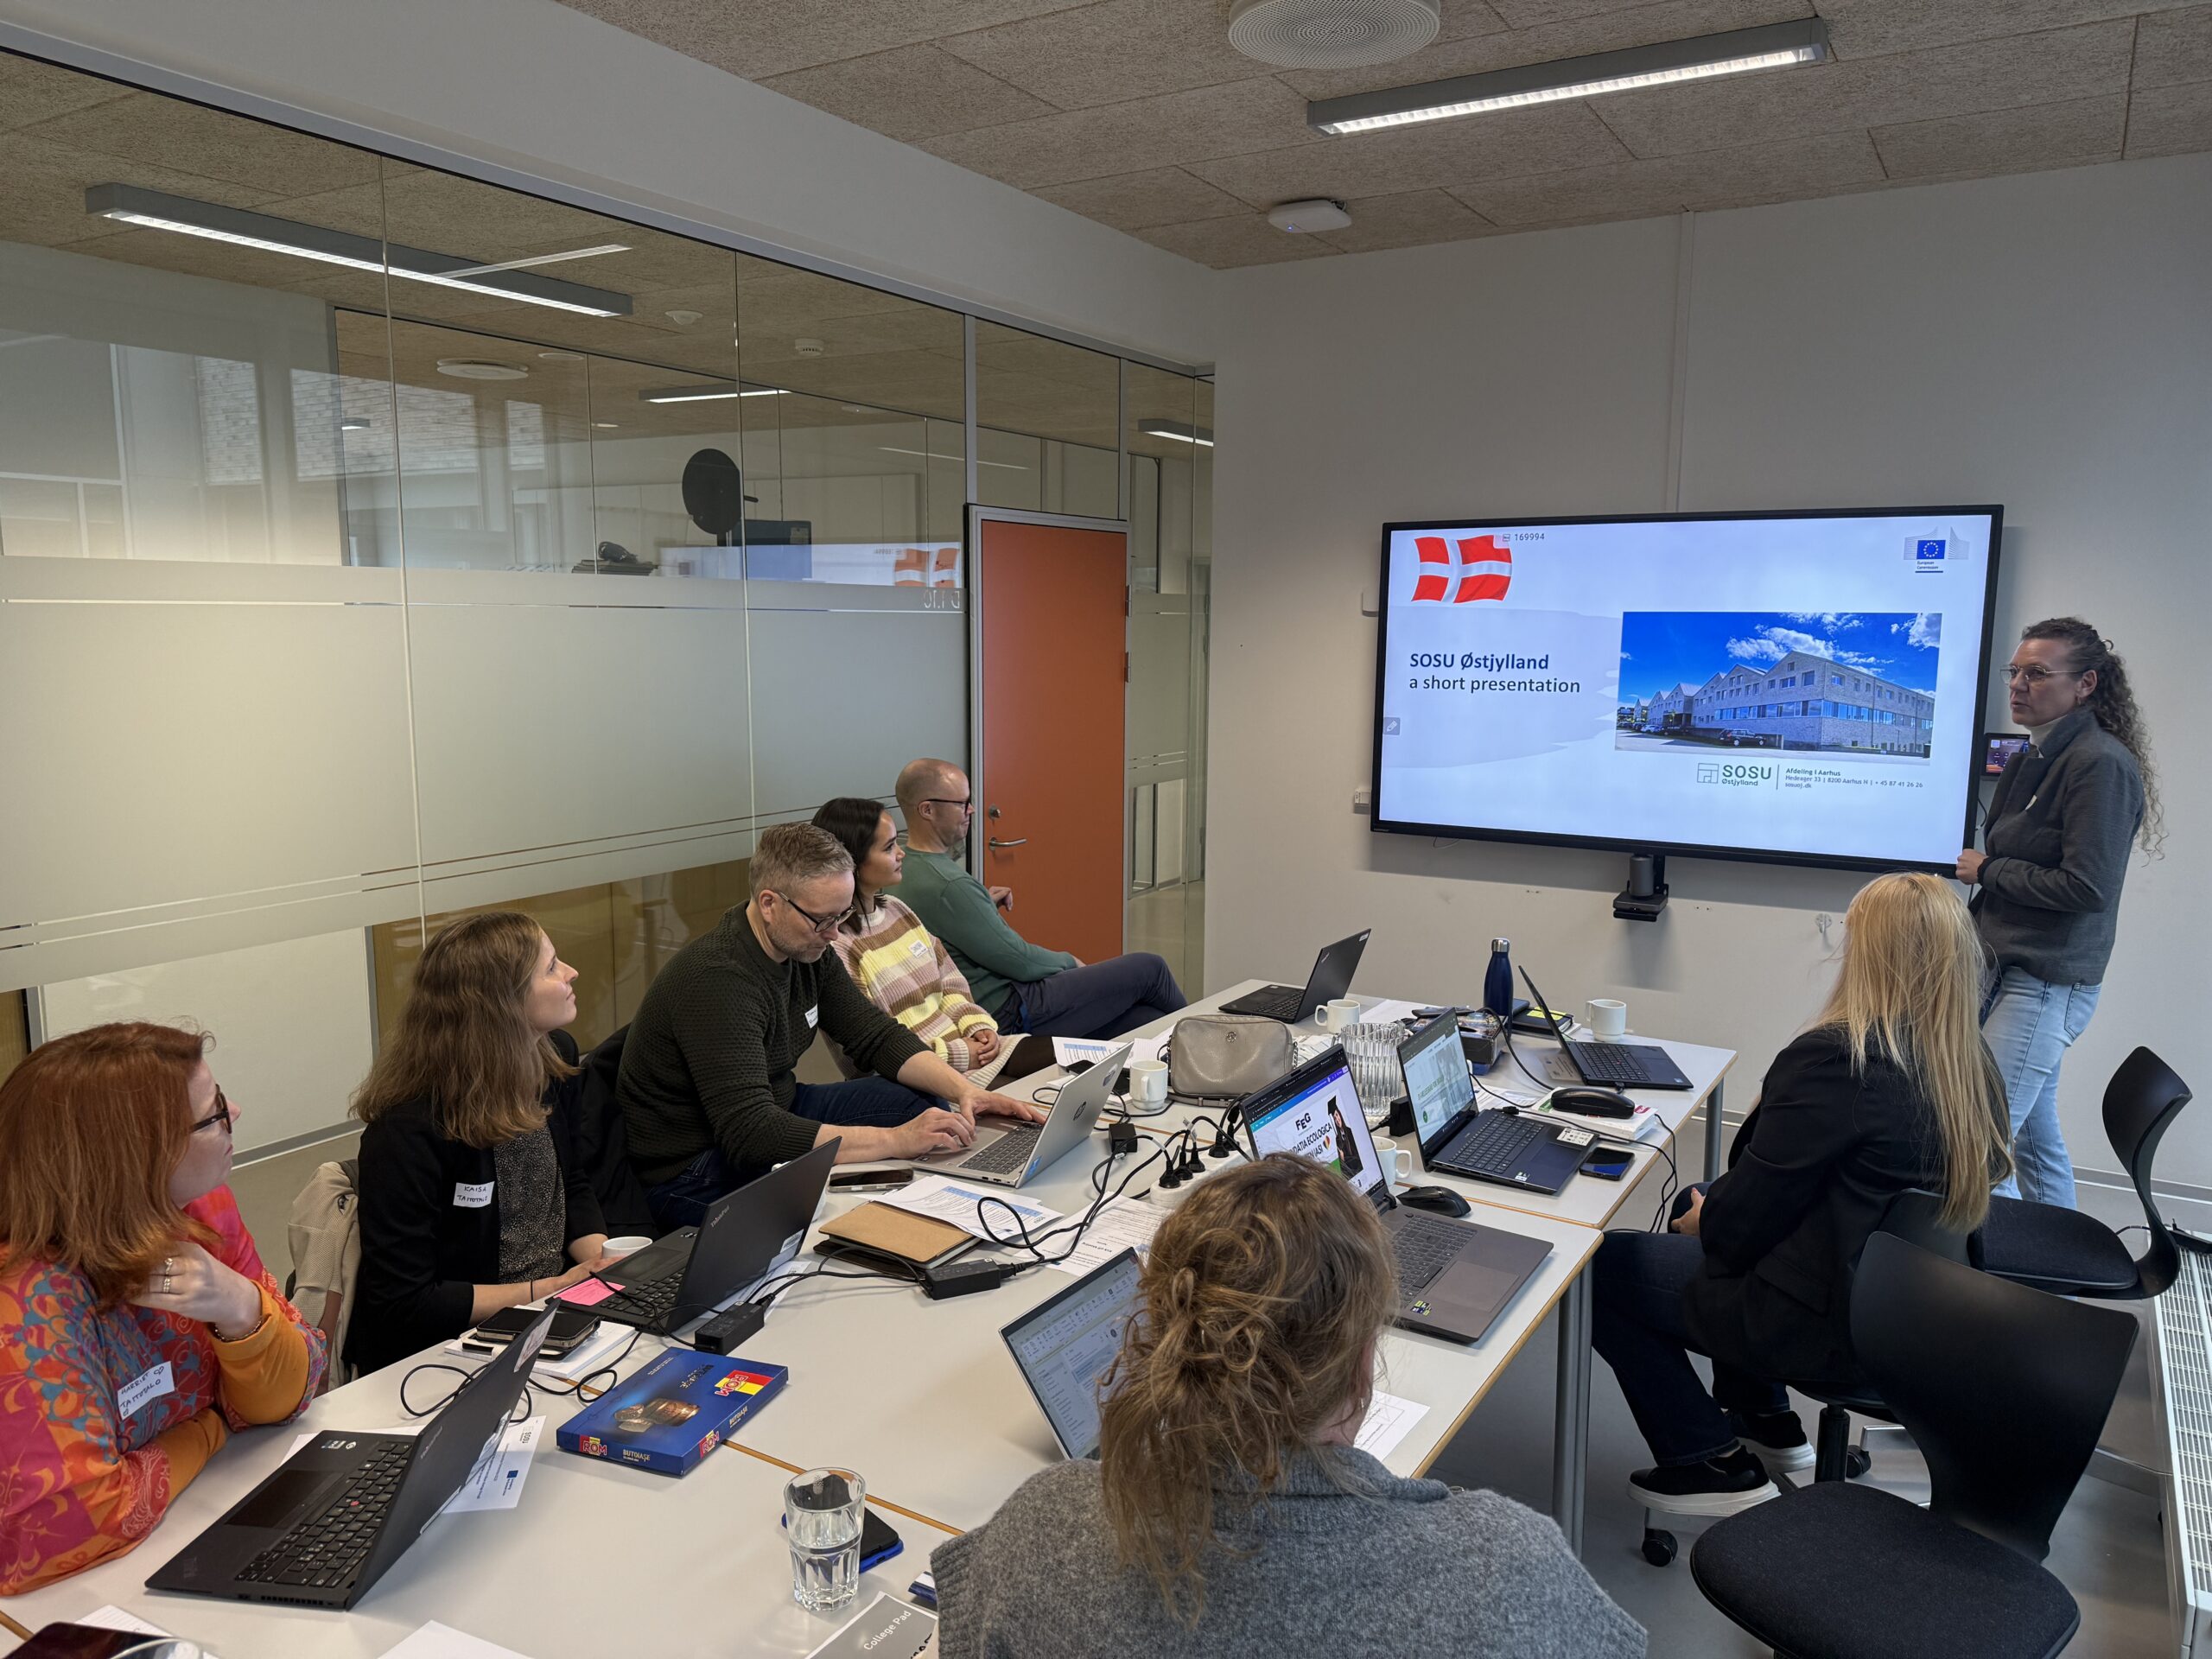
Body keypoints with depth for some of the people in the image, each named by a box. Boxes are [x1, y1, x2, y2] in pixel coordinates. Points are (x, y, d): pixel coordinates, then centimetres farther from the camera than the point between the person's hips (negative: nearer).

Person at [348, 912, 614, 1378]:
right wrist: (544, 1292, -16)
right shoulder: (408, 1132, -23)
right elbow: (403, 1302, -20)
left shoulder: (556, 1059, 1)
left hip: (551, 1322, 7)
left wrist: (603, 1259, -5)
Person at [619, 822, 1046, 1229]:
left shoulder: (805, 947, -2)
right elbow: (751, 1134, -37)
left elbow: (876, 1035, 6)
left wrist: (963, 1089, -11)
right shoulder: (717, 979, -30)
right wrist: (896, 1141, -38)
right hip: (692, 1174, -9)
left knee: (927, 1106, 1)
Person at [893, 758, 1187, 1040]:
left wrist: (984, 903, 8)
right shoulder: (949, 885, -28)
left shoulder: (909, 867, 4)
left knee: (1149, 1020, 9)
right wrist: (1070, 962, -1)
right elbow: (1020, 961, -21)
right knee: (1148, 968, 3)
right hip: (1011, 1015, -10)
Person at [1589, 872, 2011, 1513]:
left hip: (1828, 1326, -8)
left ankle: (1714, 1464, 10)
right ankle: (1765, 1418, 33)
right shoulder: (1973, 1067, -2)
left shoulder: (1835, 1058, -28)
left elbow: (1748, 1213, -20)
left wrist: (1702, 1220, 3)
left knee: (1604, 1268, 3)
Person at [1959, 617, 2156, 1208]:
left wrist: (1988, 871, -11)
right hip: (2008, 970, 9)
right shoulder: (2035, 758, 12)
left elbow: (2086, 886, -19)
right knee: (2036, 1136, 17)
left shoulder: (2101, 764, -15)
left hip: (2047, 984, -9)